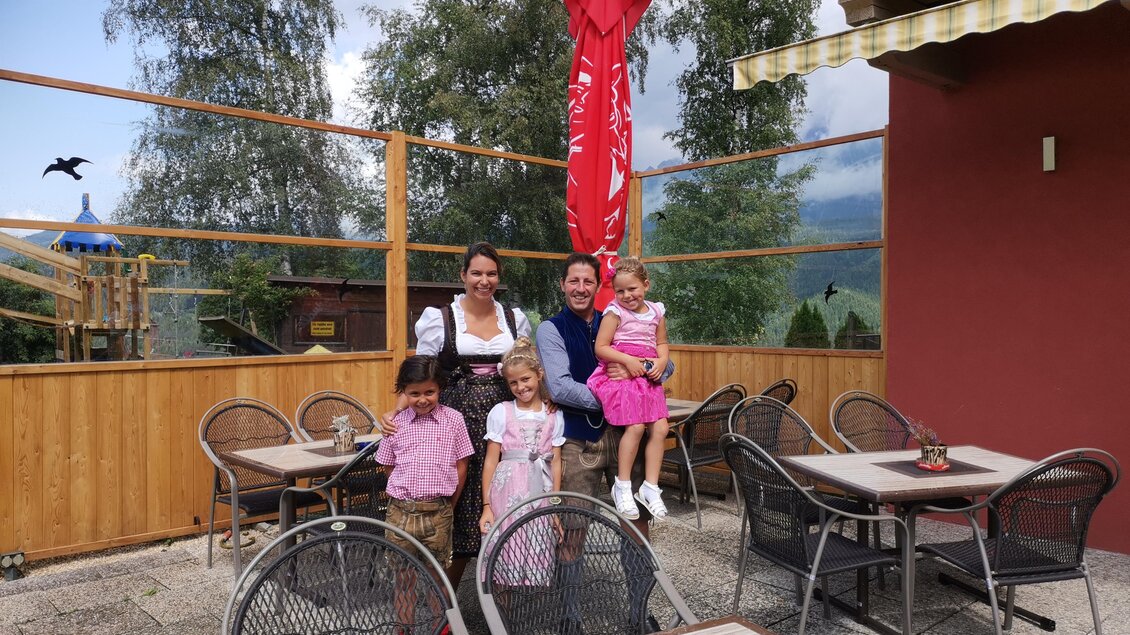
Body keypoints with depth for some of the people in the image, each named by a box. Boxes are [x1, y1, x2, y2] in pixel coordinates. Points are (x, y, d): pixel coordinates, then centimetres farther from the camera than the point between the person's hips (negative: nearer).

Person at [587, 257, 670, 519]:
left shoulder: (656, 311, 10)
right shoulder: (615, 312, -5)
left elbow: (662, 343, 19)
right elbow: (600, 348, -8)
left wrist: (661, 362, -2)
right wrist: (628, 360, -18)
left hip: (648, 379, 6)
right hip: (619, 376, -6)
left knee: (660, 428, -4)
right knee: (635, 426, -19)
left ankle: (650, 486, 7)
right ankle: (622, 486, -4)